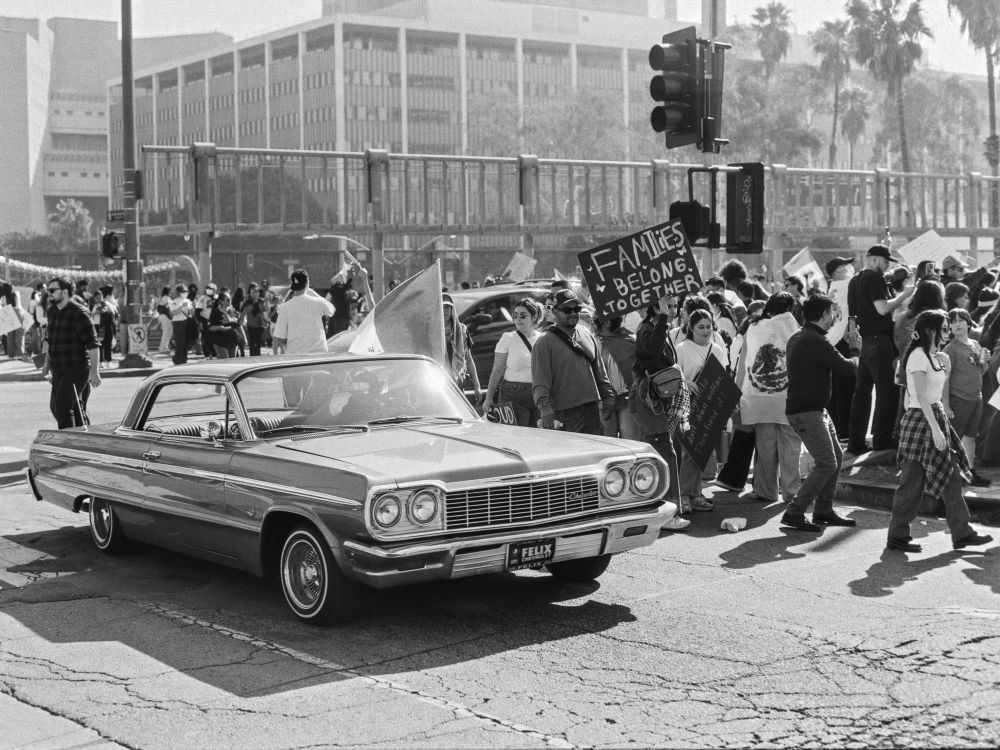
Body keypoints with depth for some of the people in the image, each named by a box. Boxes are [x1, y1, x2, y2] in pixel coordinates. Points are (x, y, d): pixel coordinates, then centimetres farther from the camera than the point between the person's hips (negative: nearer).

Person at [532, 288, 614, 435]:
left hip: (592, 410, 6)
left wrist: (608, 396, 16)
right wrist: (546, 410, -24)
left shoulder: (587, 335, 14)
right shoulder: (545, 343, -6)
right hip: (564, 414, -6)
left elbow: (599, 371, 22)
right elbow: (540, 383, -13)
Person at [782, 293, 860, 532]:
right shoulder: (814, 341, -20)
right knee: (826, 463, -12)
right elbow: (843, 366, -18)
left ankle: (823, 511, 22)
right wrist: (855, 359, 2)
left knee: (836, 457, 15)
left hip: (815, 409, 11)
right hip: (805, 411, -11)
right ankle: (794, 513, -9)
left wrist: (850, 345, 15)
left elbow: (828, 355, 22)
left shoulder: (799, 337, 14)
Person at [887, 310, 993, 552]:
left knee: (952, 478, 7)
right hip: (921, 420, -9)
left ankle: (961, 533, 12)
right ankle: (897, 537, 5)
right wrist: (935, 429, -23)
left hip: (936, 418, 9)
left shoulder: (936, 357, 15)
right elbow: (921, 397, -20)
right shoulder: (918, 356, -13)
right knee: (912, 481, -3)